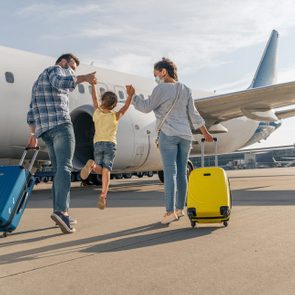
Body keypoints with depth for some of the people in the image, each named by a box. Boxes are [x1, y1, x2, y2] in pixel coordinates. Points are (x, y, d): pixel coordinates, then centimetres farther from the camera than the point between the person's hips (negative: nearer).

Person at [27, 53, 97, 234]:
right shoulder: (56, 70, 7)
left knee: (59, 170, 7)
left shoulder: (39, 81, 33)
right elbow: (60, 82, -20)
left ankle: (62, 215, 1)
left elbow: (32, 111, 28)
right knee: (65, 167, -18)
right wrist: (83, 78, -31)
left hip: (44, 129, 9)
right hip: (60, 124, -9)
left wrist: (33, 134, 28)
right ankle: (61, 211, -32)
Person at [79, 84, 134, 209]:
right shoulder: (115, 116, -2)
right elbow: (125, 107, -5)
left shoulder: (96, 113, 3)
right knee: (106, 170, -4)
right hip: (110, 144, -2)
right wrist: (130, 95, -21)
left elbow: (94, 99, 14)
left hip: (98, 144, 2)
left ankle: (92, 165, -25)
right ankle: (103, 196, -16)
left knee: (100, 169, 11)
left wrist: (93, 84, 23)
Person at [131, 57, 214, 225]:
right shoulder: (186, 90, 12)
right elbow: (193, 114, 12)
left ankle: (170, 211, -14)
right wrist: (205, 132, 20)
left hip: (168, 134, -6)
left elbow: (147, 107, -2)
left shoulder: (161, 89, -5)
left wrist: (133, 95, 12)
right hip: (185, 134, 6)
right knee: (181, 172, 8)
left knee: (170, 172, -9)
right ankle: (180, 209, 15)